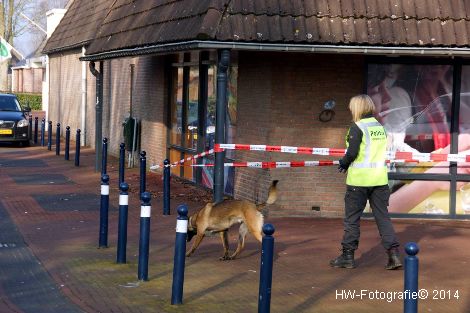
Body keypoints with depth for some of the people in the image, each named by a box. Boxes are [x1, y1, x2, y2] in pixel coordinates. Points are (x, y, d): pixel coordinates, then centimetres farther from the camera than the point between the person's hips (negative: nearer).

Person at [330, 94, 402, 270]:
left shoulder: (358, 127, -10)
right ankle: (393, 254, -1)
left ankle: (348, 256, 12)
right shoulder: (380, 127, 11)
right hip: (379, 179, 6)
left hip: (359, 179, -6)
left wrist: (343, 164, 3)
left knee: (352, 218, 6)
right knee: (383, 216, 7)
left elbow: (352, 153, -17)